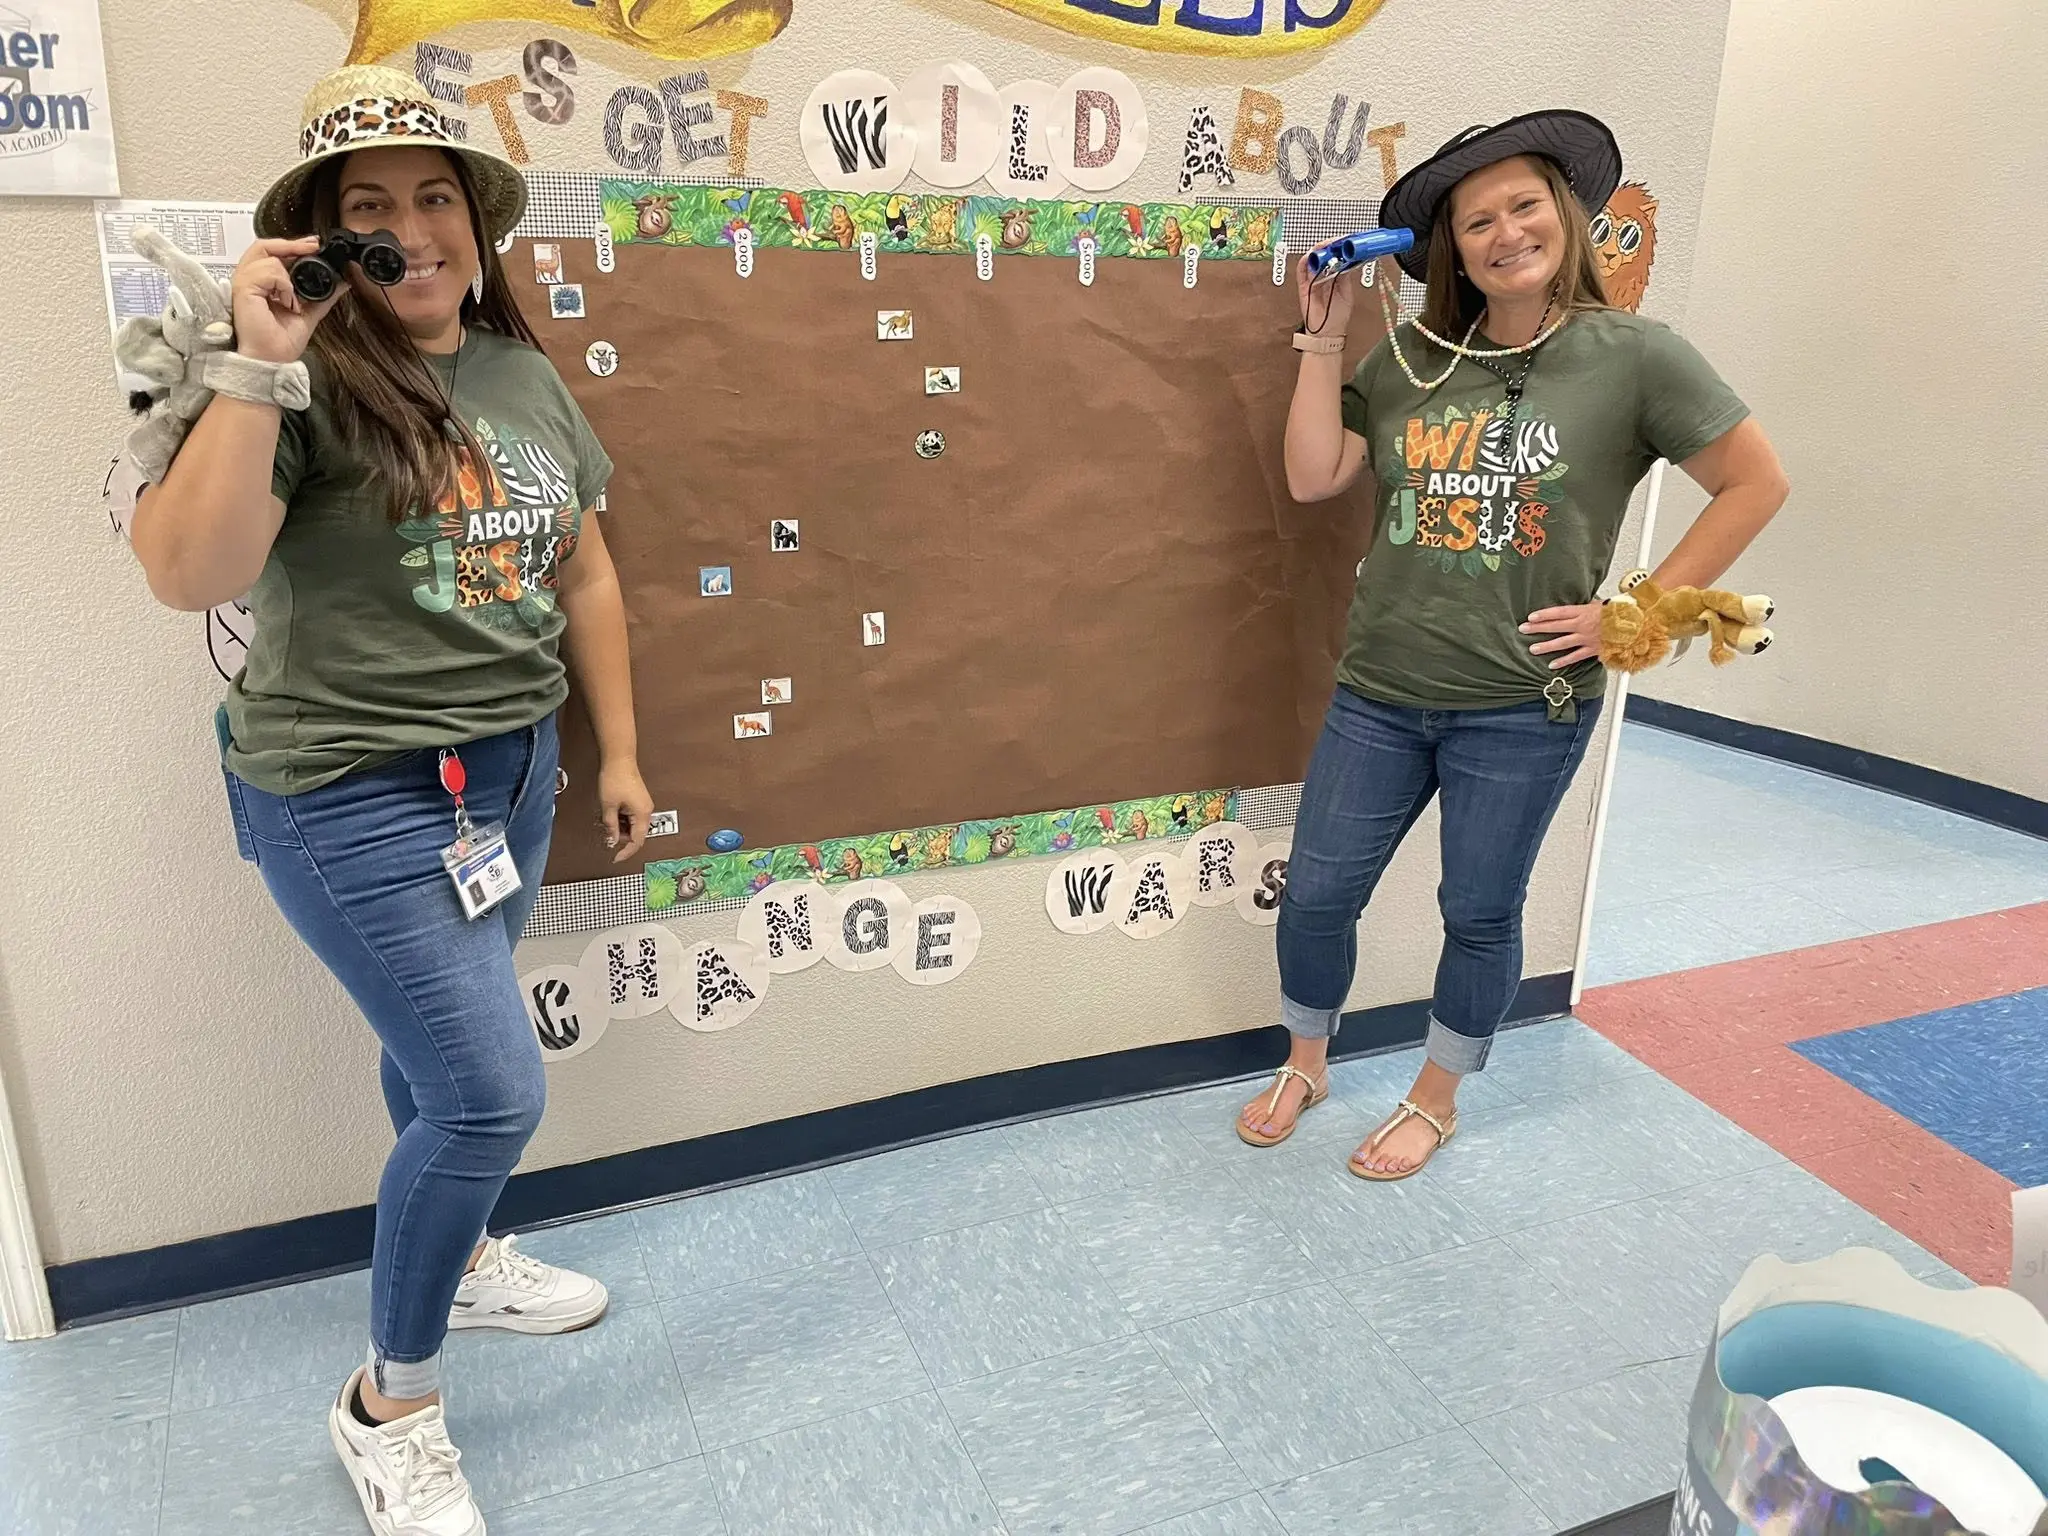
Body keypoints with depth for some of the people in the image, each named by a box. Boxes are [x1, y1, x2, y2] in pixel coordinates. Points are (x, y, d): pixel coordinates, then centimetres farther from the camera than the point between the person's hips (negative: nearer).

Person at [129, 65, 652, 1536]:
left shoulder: (526, 373, 7)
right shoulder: (302, 386, -13)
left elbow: (583, 570, 12)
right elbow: (189, 573, -25)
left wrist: (619, 749, 13)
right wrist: (258, 363, -30)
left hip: (511, 767, 6)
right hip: (352, 792, -6)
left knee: (440, 1045, 20)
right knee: (493, 1090, -6)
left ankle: (455, 1255, 47)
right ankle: (390, 1406, 18)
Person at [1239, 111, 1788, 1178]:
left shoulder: (1636, 357, -7)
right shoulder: (1412, 358, 3)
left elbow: (1755, 484, -3)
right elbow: (1312, 477, -2)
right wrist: (1323, 337, -5)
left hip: (1524, 709, -3)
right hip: (1379, 693, 4)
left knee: (1480, 914, 12)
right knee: (1316, 892, 10)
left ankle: (1436, 1099, 36)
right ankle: (1305, 1065, 37)